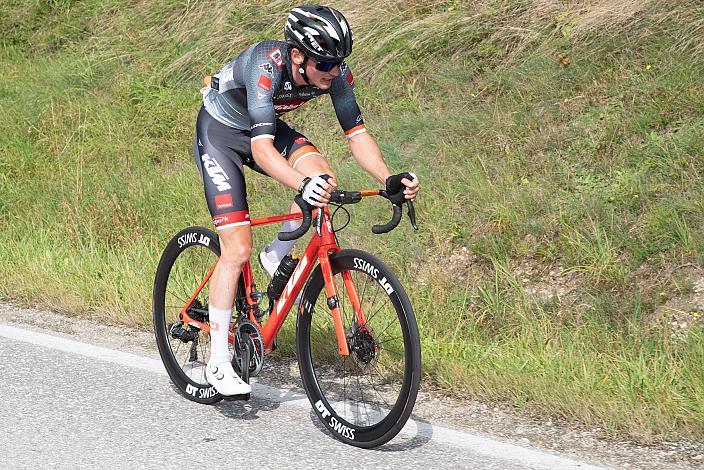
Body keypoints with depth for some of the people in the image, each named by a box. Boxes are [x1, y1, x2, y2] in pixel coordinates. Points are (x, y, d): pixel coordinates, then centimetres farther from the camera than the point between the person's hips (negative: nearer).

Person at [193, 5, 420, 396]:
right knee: (237, 250, -13)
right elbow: (261, 147, -45)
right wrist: (302, 185, -61)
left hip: (264, 126, 6)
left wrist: (390, 180, -33)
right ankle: (218, 365, -3)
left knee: (321, 176, -24)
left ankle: (276, 260, 2)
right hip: (220, 132, -6)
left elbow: (356, 133, -16)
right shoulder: (267, 66, -38)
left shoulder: (334, 72, -21)